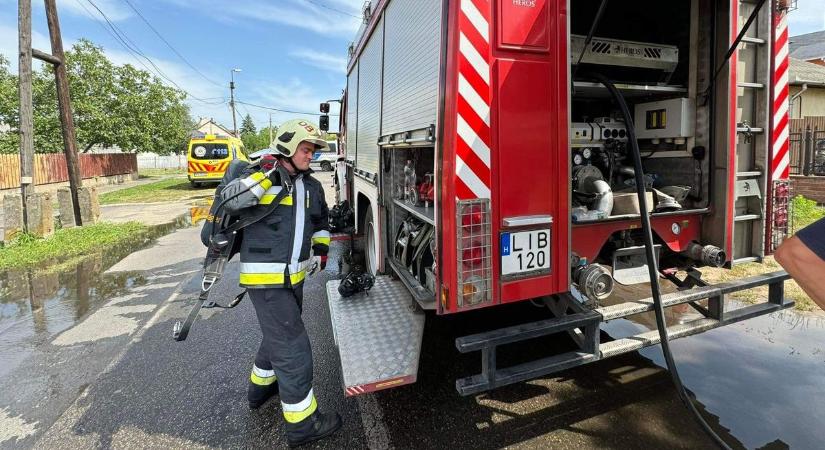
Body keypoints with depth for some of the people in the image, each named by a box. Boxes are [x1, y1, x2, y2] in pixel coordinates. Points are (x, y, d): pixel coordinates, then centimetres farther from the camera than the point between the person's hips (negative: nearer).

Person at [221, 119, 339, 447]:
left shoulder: (311, 186, 11)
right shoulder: (262, 176, -9)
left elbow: (322, 221, 25)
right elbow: (230, 202, -25)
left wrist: (321, 249, 17)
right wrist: (265, 177, -29)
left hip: (294, 278, 9)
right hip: (266, 280, -8)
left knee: (279, 336, 27)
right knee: (293, 348, -3)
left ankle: (261, 386, 52)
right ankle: (302, 423, 13)